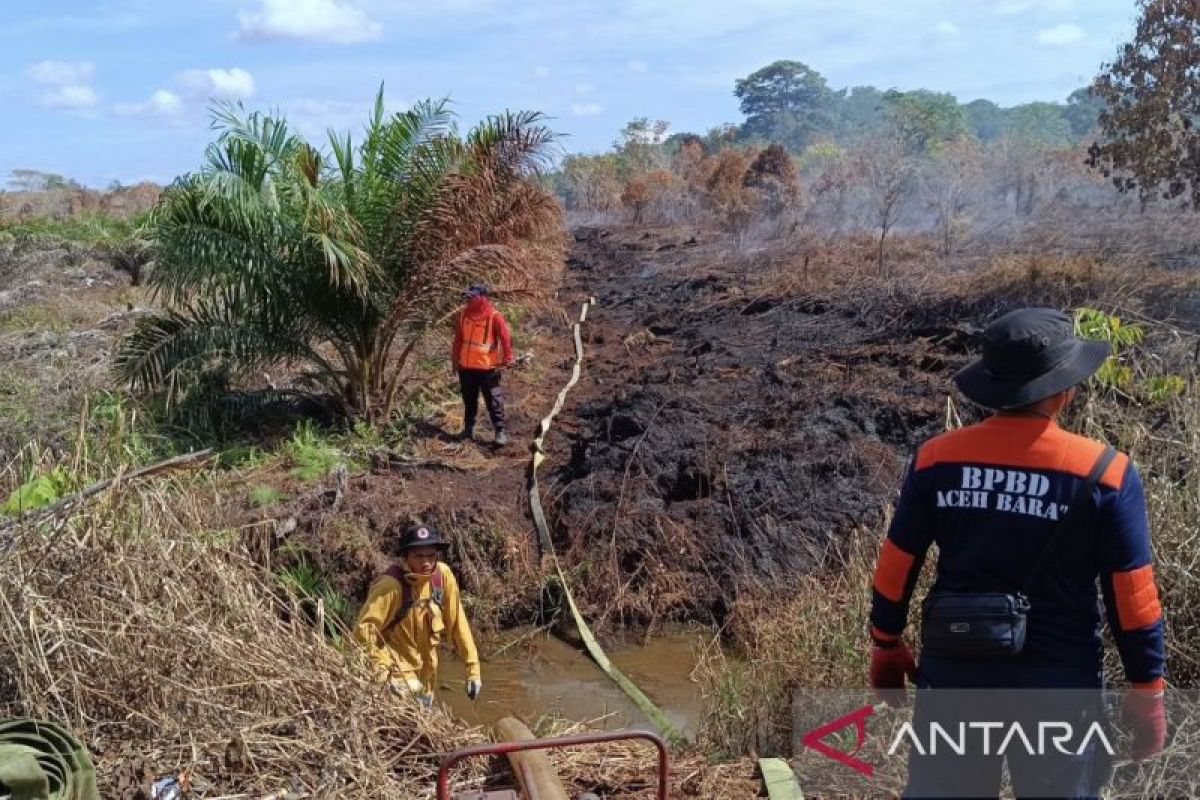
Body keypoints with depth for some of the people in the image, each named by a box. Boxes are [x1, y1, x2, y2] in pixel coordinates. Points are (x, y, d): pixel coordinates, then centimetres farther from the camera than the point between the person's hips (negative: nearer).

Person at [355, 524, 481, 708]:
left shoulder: (443, 575, -9)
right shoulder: (391, 585, -24)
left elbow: (457, 623, -3)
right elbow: (363, 628, -26)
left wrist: (473, 667, -3)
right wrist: (382, 671, -30)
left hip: (425, 672, 6)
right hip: (397, 672, -6)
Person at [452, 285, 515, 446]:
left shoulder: (494, 316, -10)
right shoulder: (464, 315, 7)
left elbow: (505, 337, -12)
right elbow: (458, 338, 15)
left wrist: (508, 358, -18)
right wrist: (455, 359, 17)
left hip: (487, 367, -6)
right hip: (466, 366, 6)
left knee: (493, 401, -2)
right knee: (469, 401, 15)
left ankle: (500, 431, 1)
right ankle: (468, 429, 26)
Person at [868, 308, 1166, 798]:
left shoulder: (936, 459, -8)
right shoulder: (1106, 473, -13)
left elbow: (897, 568, 0)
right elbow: (1131, 597, -9)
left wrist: (886, 646, 14)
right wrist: (1147, 692, 4)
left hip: (953, 675, 2)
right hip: (1058, 685, -2)